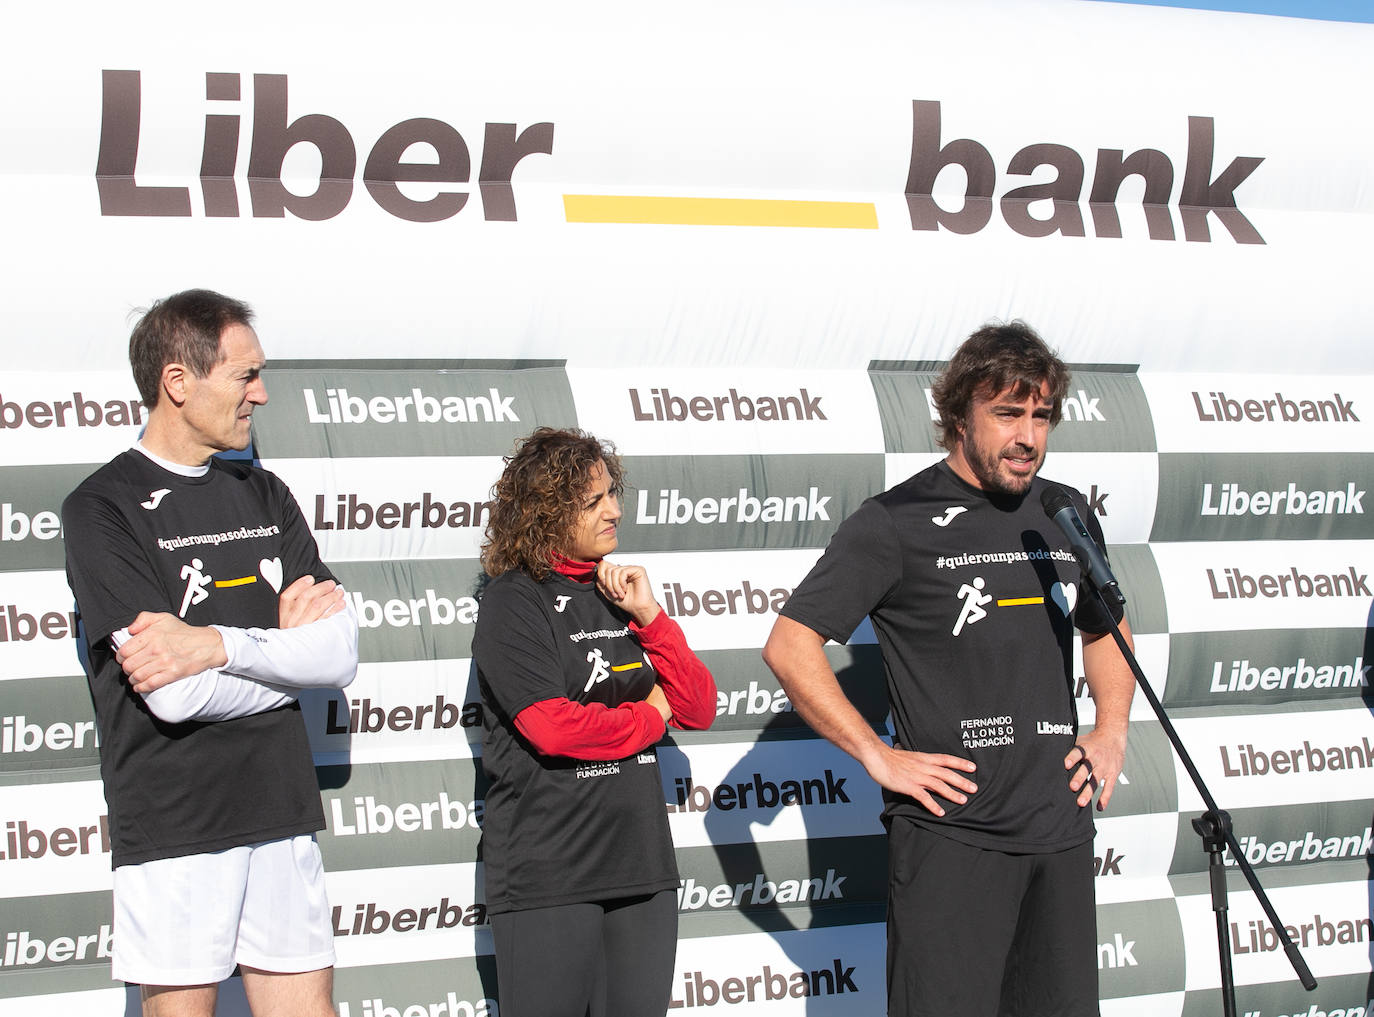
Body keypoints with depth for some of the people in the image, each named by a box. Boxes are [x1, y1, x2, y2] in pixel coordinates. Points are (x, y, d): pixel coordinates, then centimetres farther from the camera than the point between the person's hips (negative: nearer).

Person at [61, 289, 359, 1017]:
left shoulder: (263, 496, 14)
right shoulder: (103, 510, -6)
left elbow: (341, 654, 2)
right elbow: (173, 693, -16)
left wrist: (220, 644, -14)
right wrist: (287, 642, -2)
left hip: (281, 813, 5)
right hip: (172, 824, -5)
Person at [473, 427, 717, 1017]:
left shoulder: (616, 593, 15)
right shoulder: (514, 601, -5)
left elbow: (699, 711, 10)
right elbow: (553, 726, -17)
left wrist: (647, 615, -2)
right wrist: (650, 715, -2)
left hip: (641, 862, 6)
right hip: (547, 873, -6)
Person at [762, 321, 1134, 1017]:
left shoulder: (1069, 516, 12)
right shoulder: (898, 522, -6)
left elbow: (1104, 627, 30)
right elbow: (789, 646, -9)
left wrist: (1111, 733, 13)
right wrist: (878, 757, -12)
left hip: (1061, 829, 6)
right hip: (951, 834, -6)